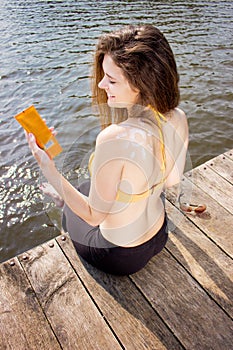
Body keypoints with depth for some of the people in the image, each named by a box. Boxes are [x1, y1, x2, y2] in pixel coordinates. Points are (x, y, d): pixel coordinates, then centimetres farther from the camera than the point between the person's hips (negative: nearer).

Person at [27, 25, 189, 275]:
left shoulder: (114, 139, -40)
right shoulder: (178, 119, -18)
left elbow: (94, 216, -27)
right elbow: (172, 180, -1)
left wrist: (49, 170, -28)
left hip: (120, 256, -5)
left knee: (68, 209, 28)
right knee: (86, 188, 31)